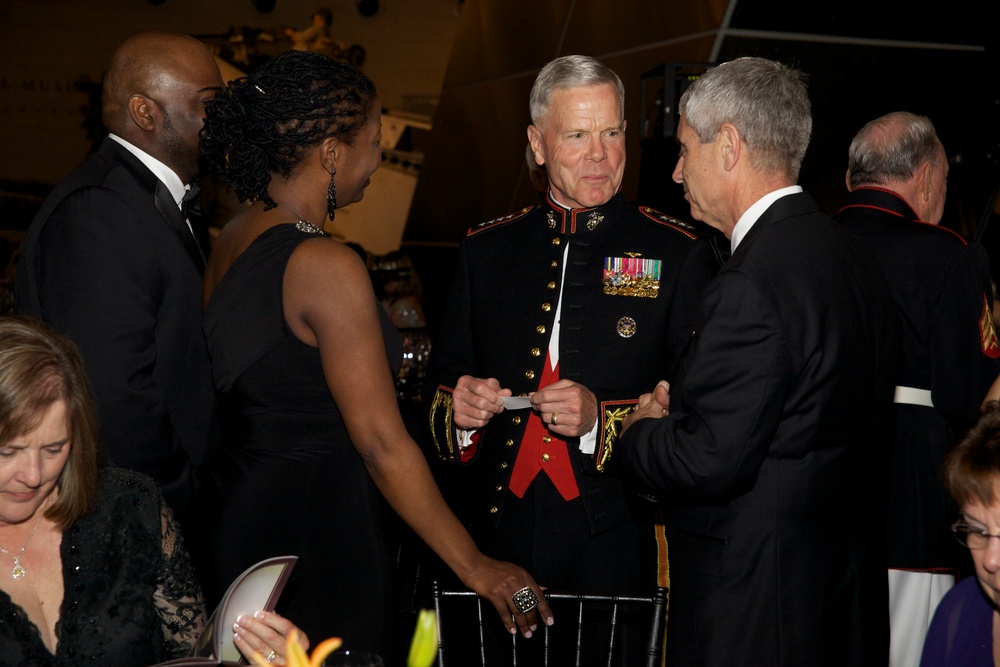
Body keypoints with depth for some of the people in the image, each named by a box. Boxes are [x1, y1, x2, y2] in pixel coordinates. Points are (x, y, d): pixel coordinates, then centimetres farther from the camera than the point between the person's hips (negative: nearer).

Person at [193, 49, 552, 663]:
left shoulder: (231, 242, 6)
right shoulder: (326, 266, -20)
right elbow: (382, 443, -20)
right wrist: (474, 565, -14)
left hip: (237, 512, 9)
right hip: (315, 528, -9)